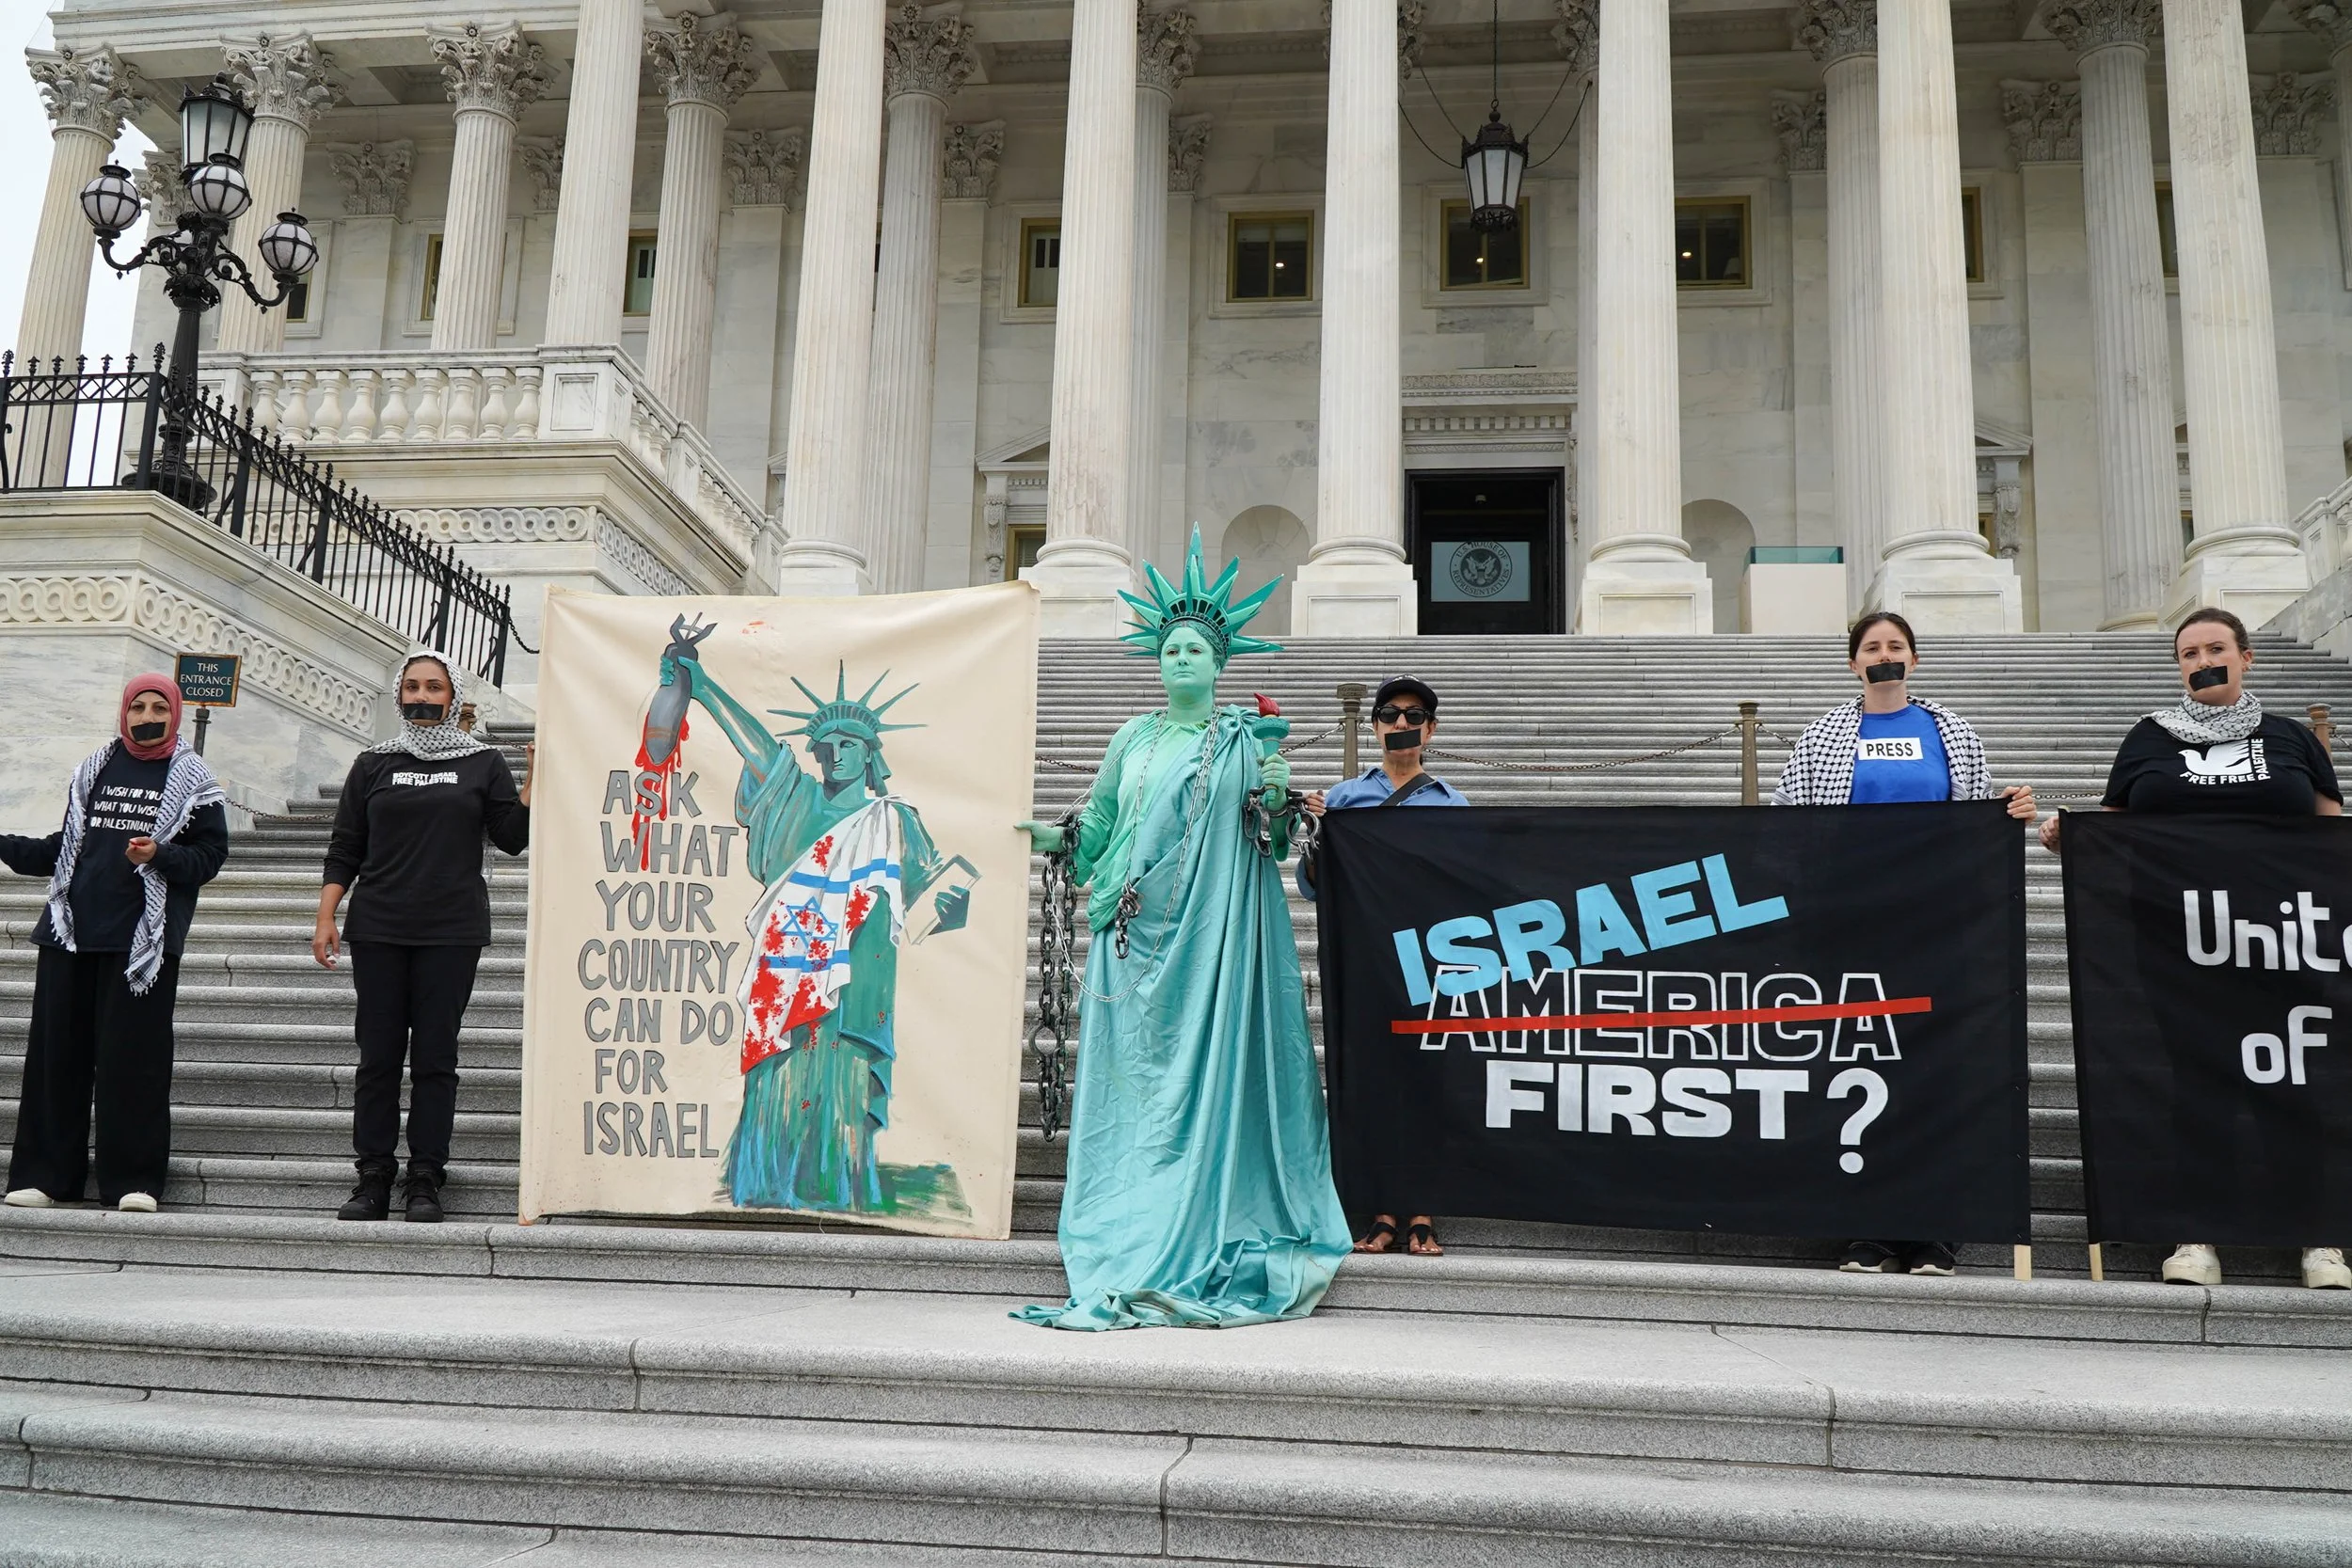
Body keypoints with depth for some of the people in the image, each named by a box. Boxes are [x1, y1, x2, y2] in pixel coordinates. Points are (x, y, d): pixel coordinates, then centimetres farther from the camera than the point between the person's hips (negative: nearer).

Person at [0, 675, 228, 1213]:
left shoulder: (192, 779, 4)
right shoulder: (94, 769, 15)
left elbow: (210, 855, -2)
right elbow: (66, 846, 20)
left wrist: (160, 856, -18)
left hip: (143, 939, -4)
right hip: (71, 929, 4)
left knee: (133, 1058, -4)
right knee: (56, 1052, 4)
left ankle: (133, 1180, 1)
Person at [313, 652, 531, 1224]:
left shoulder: (483, 765, 8)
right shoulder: (373, 765, 12)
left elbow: (514, 838, 2)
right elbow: (344, 850, 11)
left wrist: (534, 778, -8)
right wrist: (325, 918, 3)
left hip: (452, 933, -1)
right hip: (378, 931, 1)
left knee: (435, 1057, 0)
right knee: (378, 1055, 2)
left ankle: (425, 1178, 5)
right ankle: (373, 1177, 9)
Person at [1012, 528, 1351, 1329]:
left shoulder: (1248, 737, 7)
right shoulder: (1133, 739, 15)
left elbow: (1269, 842, 6)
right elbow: (1099, 827, 18)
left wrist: (1277, 799, -13)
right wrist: (1057, 838, 0)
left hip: (1213, 932, -3)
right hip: (1138, 934, 3)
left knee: (1207, 1070, -5)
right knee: (1134, 1076, 1)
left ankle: (1199, 1253, 1)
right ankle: (1126, 1249, 7)